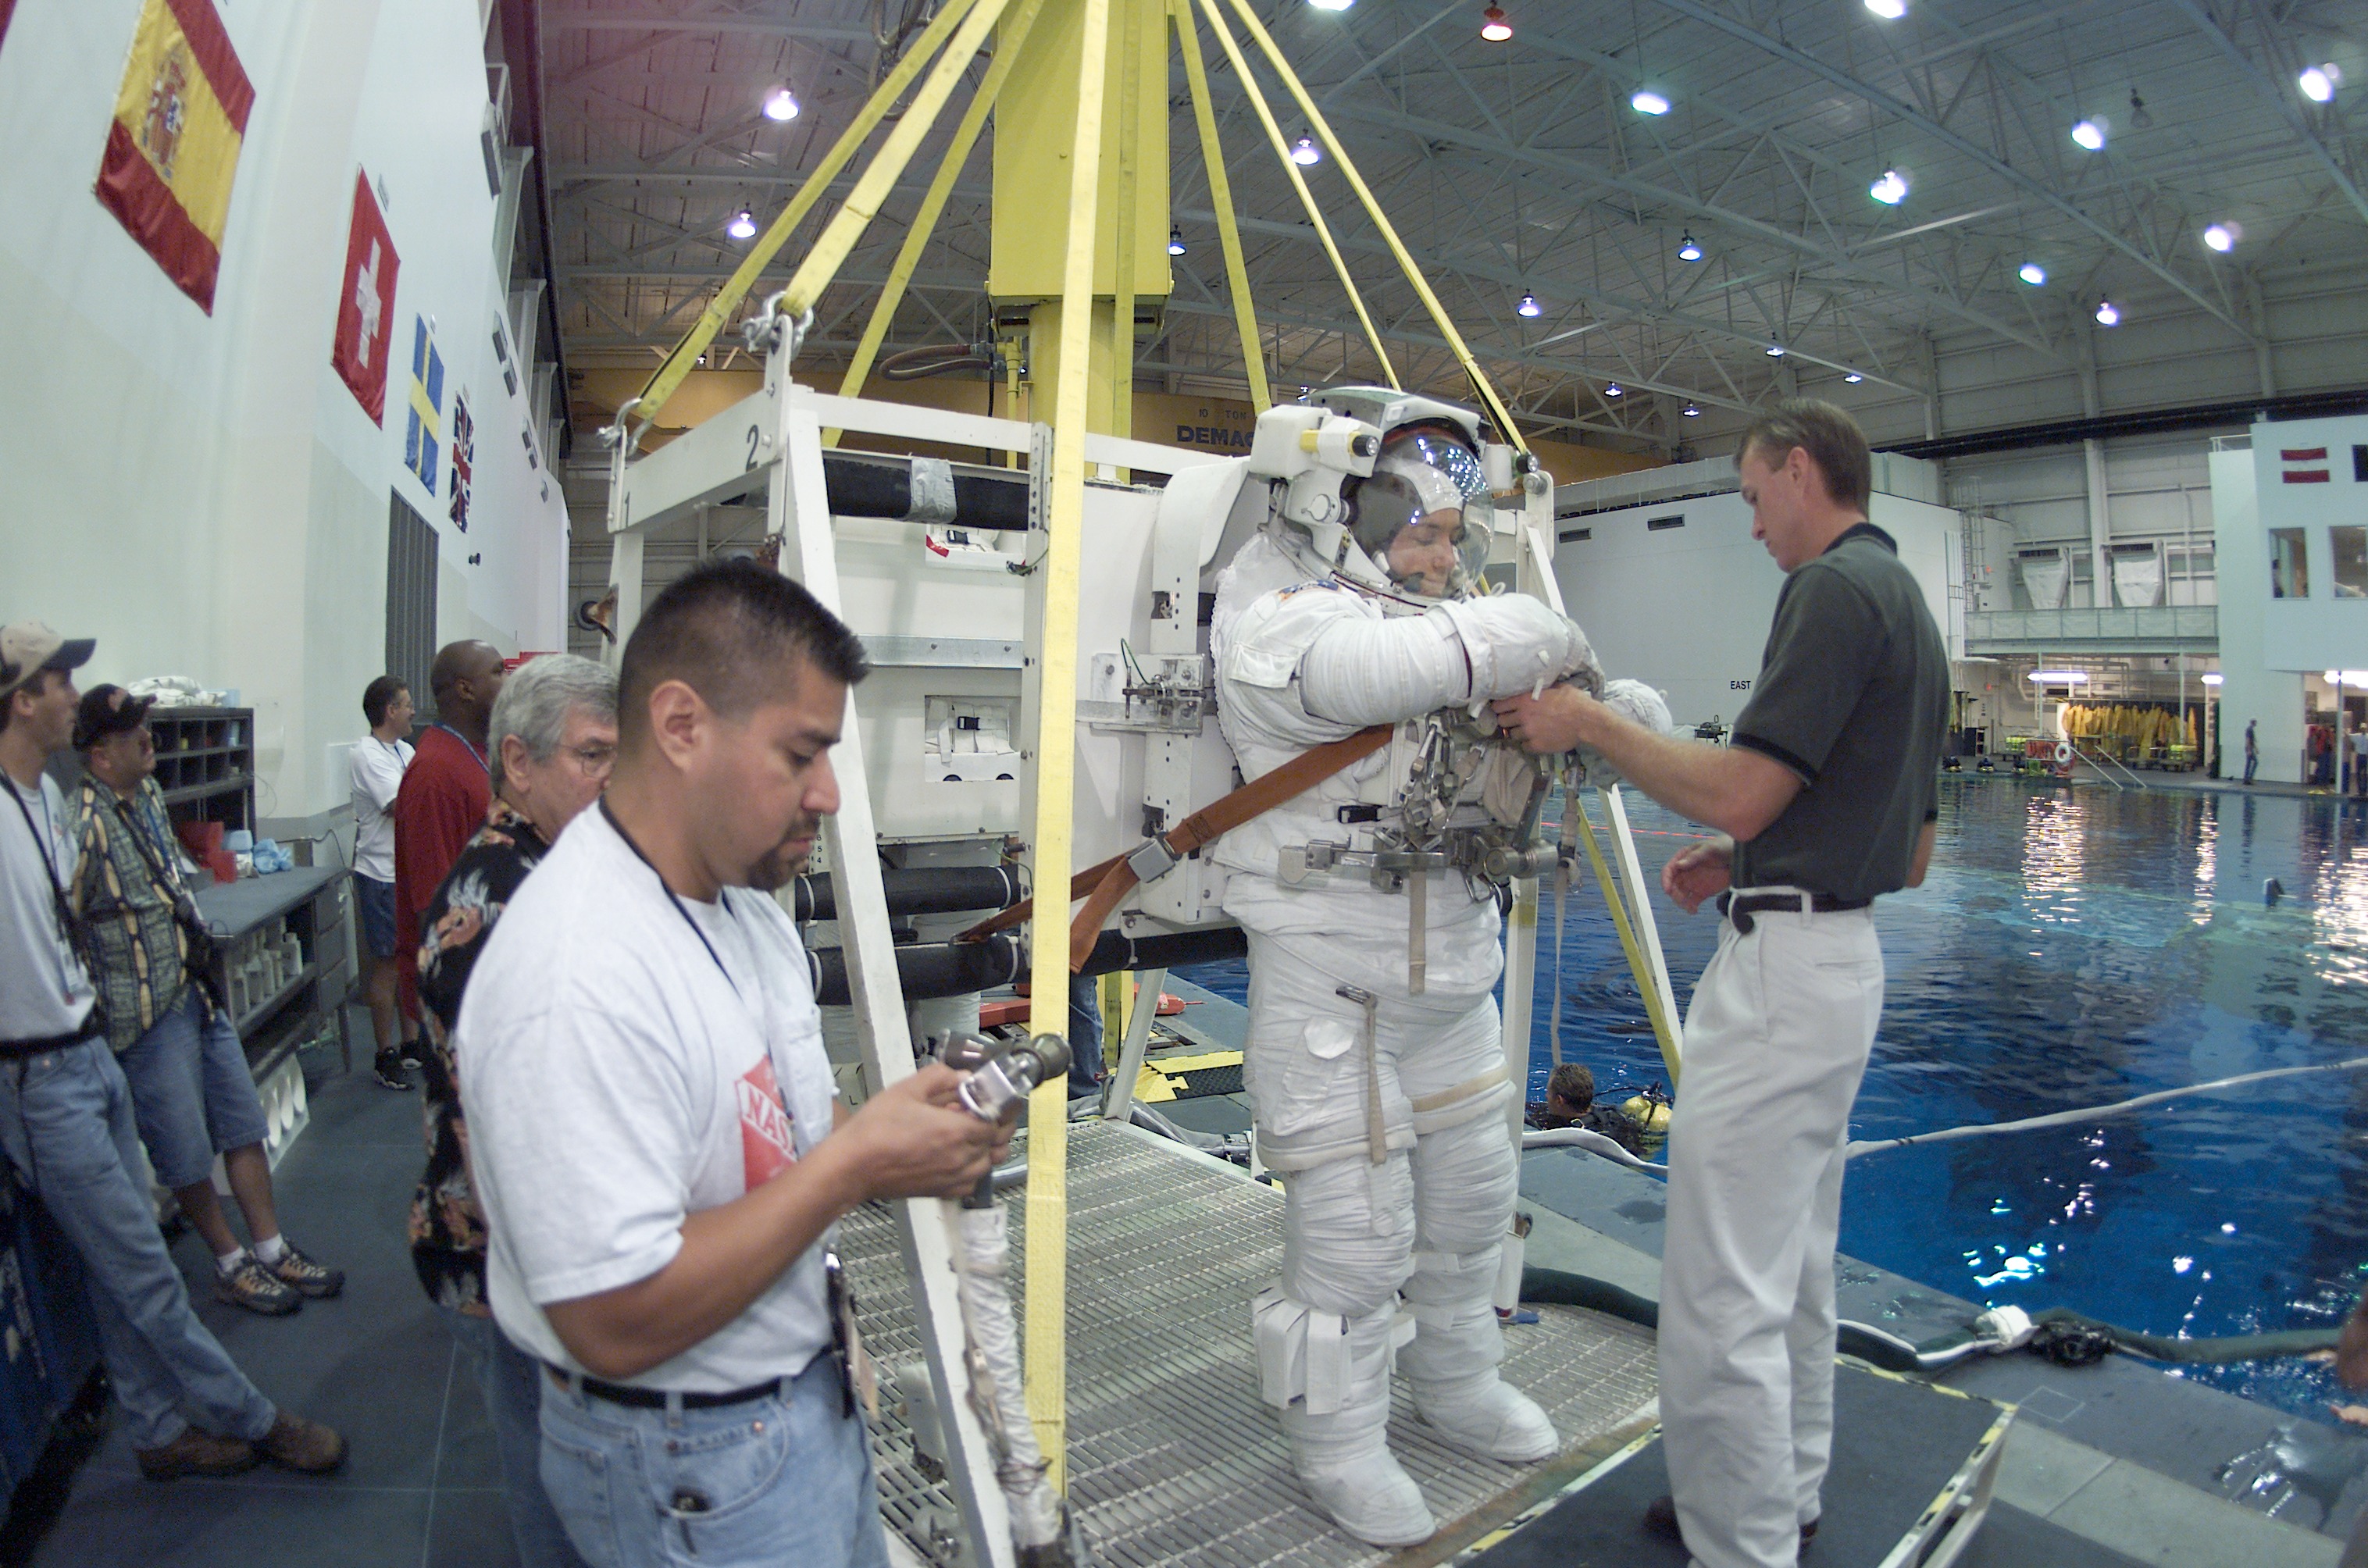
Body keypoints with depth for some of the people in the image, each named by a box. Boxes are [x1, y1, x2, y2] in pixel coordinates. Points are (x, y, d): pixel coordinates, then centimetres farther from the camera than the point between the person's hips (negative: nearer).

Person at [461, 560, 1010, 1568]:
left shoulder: (746, 902, 1)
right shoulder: (578, 976, -30)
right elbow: (618, 1324, -29)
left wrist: (915, 1126, -9)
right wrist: (855, 1162, -25)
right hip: (695, 1467, -8)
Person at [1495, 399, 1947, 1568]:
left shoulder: (1835, 588, -14)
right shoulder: (1907, 604, 17)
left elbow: (1741, 793, -22)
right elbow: (1912, 854, 19)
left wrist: (1591, 725, -11)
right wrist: (1742, 861, 15)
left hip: (1782, 968, -11)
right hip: (1844, 957, 11)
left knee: (1722, 1295, -2)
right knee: (1793, 1269, 22)